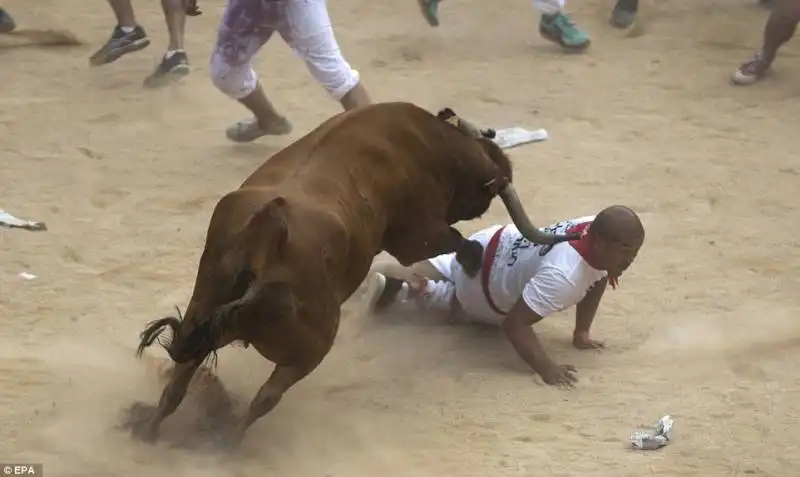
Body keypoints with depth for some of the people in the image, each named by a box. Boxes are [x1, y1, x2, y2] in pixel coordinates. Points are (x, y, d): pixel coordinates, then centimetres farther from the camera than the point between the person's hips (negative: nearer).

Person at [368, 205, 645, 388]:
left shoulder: (598, 234, -25)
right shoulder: (561, 275, -49)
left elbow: (595, 280, -1)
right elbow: (514, 324, -46)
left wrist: (581, 333, -3)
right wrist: (547, 369, -50)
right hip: (480, 269, -8)